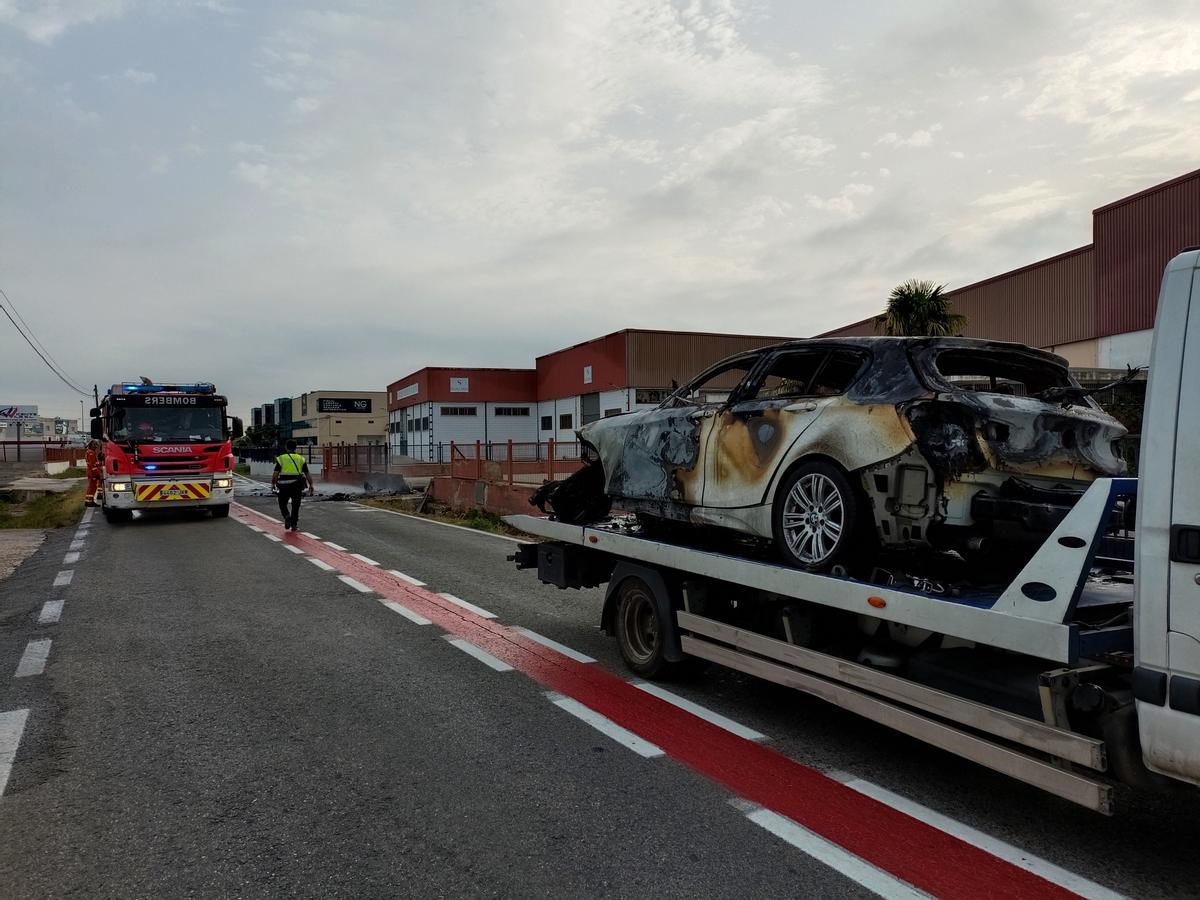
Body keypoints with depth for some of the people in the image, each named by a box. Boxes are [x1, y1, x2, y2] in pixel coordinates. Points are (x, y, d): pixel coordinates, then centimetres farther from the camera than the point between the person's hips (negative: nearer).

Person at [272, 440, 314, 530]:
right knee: (295, 506, 11)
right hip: (297, 486, 1)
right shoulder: (301, 459, 7)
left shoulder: (281, 458, 3)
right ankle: (293, 525, 6)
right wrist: (311, 485, 4)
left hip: (284, 486, -1)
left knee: (283, 504, 14)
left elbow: (275, 473, -4)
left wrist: (273, 484, 8)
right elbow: (307, 473, 1)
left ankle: (287, 516, -11)